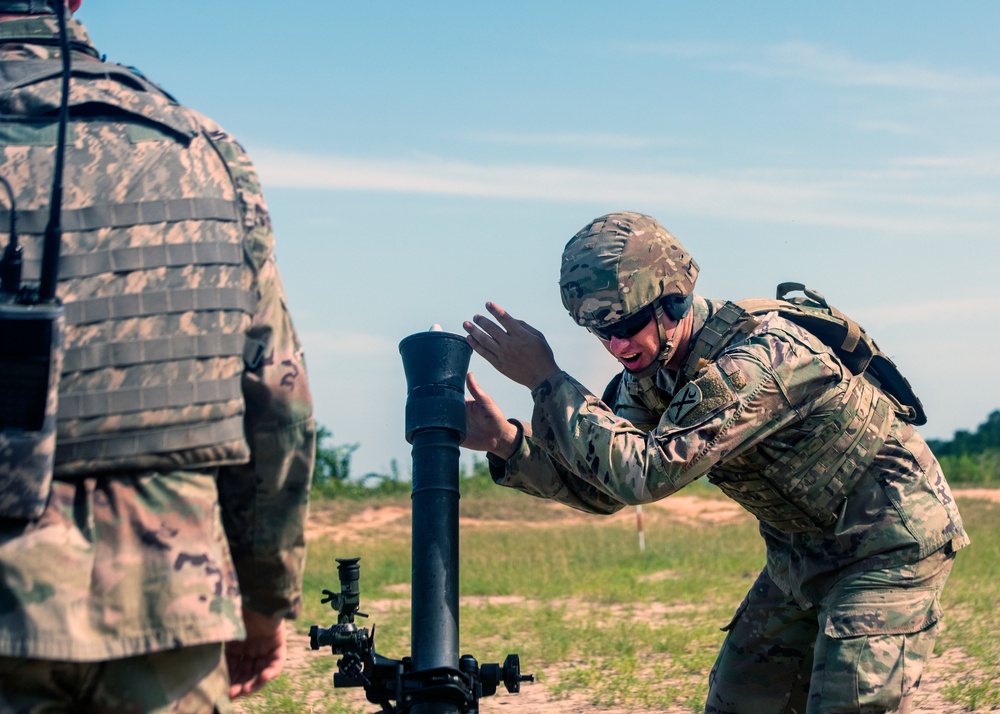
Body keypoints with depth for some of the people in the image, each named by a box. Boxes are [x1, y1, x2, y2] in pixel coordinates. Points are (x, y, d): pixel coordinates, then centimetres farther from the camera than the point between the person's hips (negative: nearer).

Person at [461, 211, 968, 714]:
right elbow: (603, 487, -4)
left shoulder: (760, 358, -32)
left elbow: (646, 474, -37)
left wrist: (545, 379, -32)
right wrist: (508, 442, -20)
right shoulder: (650, 366, -5)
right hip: (801, 555, 8)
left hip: (892, 544, -8)